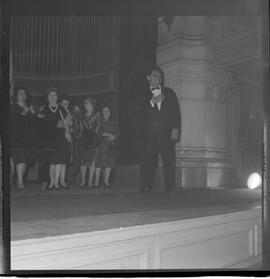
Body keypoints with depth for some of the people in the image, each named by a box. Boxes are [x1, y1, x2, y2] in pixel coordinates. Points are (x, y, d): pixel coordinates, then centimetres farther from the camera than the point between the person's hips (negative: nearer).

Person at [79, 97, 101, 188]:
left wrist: (95, 131, -9)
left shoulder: (97, 114, 6)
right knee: (83, 160, -2)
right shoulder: (83, 115, 17)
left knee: (92, 160, -4)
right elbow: (81, 127, 16)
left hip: (93, 139, -3)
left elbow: (98, 126, 2)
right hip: (84, 139, 3)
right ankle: (83, 180, 5)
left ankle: (90, 180, 2)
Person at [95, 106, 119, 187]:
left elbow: (116, 133, 13)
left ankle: (106, 180, -1)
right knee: (100, 161, -10)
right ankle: (97, 180, -6)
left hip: (110, 144, 3)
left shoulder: (112, 122, 18)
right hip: (101, 143, -3)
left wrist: (113, 137, -8)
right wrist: (109, 134, -5)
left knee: (109, 162, -6)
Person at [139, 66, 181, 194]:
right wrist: (151, 102, -10)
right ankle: (145, 188, -1)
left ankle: (170, 188, -1)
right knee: (147, 161, -6)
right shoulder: (144, 95, 14)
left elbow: (176, 112, 11)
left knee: (169, 161, -5)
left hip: (167, 134, 1)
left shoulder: (169, 92, 18)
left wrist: (176, 129, -1)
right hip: (149, 135, 0)